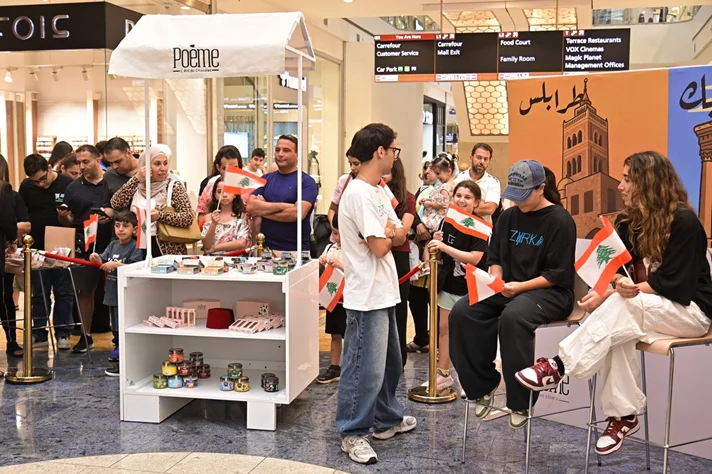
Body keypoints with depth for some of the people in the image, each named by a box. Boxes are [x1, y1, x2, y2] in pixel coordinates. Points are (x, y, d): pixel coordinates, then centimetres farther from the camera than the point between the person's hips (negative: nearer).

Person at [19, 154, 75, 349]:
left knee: (63, 292, 5)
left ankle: (62, 334, 13)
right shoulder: (26, 187, 1)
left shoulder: (68, 185, -8)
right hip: (37, 249, 3)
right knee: (39, 293, 10)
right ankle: (39, 334, 17)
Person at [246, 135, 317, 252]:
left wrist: (263, 210, -8)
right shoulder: (266, 179, 7)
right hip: (265, 247, 4)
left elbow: (298, 213, -19)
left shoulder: (307, 182, -5)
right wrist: (282, 206, -16)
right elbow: (250, 207, -5)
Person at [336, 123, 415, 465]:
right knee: (365, 368, -2)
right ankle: (352, 433, 11)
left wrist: (390, 232, -8)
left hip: (384, 293, 10)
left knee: (389, 362, 21)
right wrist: (389, 233, -2)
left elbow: (400, 237, 13)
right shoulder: (359, 194, -20)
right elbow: (379, 247, -22)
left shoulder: (378, 192, 12)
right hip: (367, 296, -10)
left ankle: (386, 420, 35)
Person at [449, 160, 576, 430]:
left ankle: (521, 403, -25)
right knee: (462, 312, -18)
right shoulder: (509, 217, 13)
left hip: (550, 293, -6)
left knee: (512, 317, -38)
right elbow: (495, 258, 17)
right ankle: (483, 386, -5)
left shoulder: (560, 220, -7)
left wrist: (521, 286, -20)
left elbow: (557, 275, -11)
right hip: (507, 289, 7)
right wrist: (496, 279, -4)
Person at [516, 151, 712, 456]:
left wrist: (625, 290, -24)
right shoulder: (630, 221, 5)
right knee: (617, 328, -28)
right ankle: (623, 416, -22)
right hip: (649, 310, 6)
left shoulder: (684, 222, -16)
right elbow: (617, 269, 0)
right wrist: (620, 283, -23)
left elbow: (674, 286, -20)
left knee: (620, 307, -33)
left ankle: (559, 366, -32)